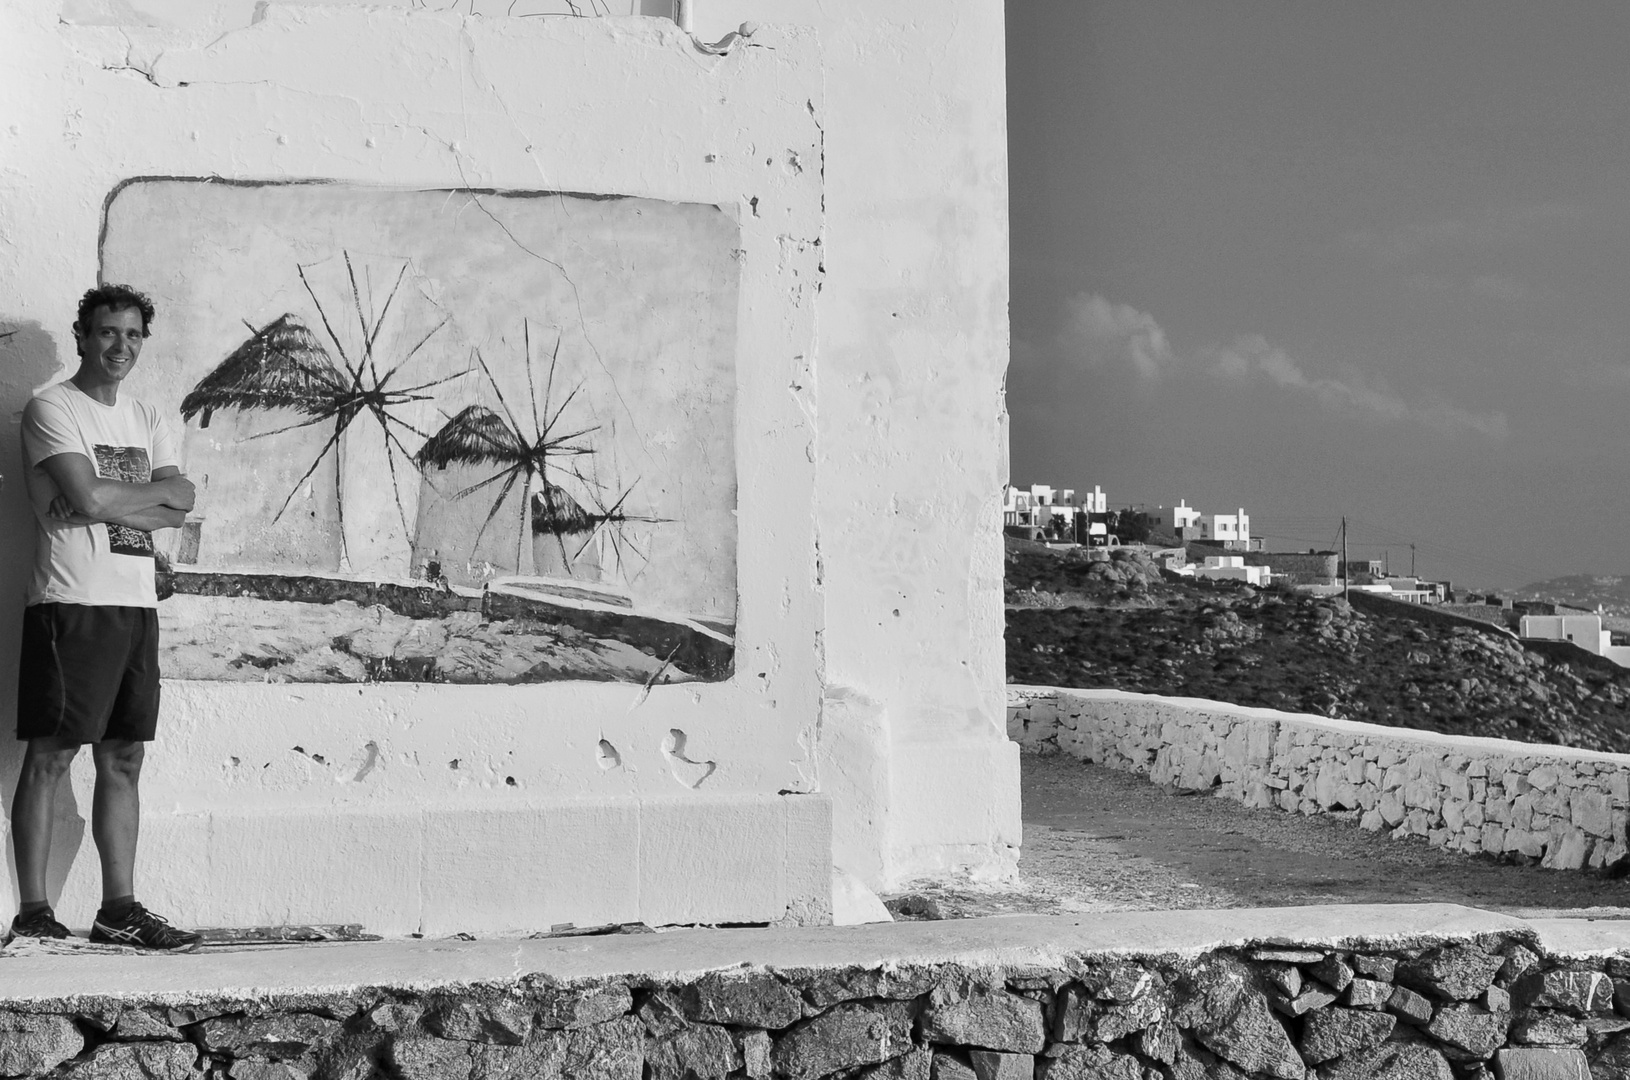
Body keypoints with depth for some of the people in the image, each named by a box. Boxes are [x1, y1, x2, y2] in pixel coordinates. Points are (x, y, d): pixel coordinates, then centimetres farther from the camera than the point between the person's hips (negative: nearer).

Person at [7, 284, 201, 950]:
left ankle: (119, 908, 11)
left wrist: (110, 498, -9)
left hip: (137, 604, 7)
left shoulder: (146, 420, 19)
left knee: (123, 760, 7)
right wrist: (148, 494, 1)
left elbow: (183, 500, 5)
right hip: (73, 602, -7)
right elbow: (88, 499, -15)